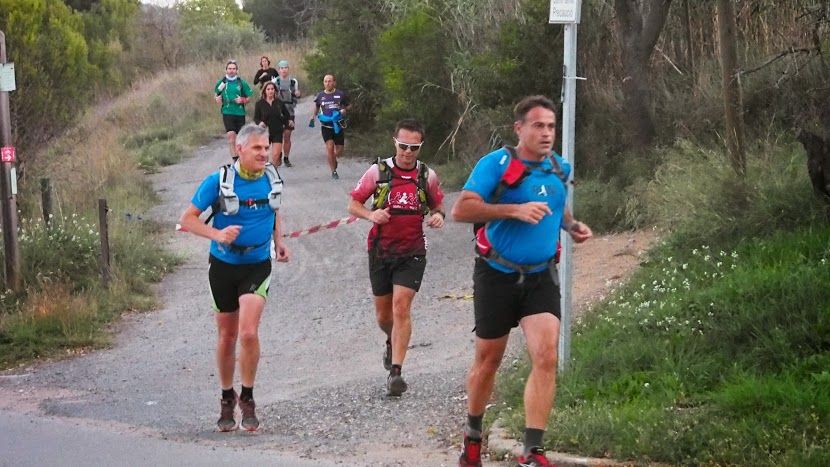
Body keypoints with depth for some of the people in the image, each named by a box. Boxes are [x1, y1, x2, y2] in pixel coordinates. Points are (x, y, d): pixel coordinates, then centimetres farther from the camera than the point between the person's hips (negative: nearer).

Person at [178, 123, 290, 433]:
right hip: (224, 265, -1)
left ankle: (247, 399, -1)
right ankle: (227, 400, 28)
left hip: (258, 265, 1)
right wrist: (217, 234, -27)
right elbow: (187, 219, -11)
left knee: (249, 333, -17)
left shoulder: (271, 178, -1)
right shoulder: (218, 181, -13)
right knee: (227, 337, 10)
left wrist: (278, 241, 9)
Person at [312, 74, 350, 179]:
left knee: (339, 150, 2)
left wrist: (343, 111, -9)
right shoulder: (320, 95, 4)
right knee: (329, 147, -16)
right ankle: (333, 171, -4)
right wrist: (313, 117, 10)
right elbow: (317, 107, 22)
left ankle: (333, 159, 38)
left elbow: (347, 107, 11)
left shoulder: (340, 94, -1)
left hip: (338, 125, 0)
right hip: (326, 126, 0)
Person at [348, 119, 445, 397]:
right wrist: (371, 214, -18)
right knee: (383, 313, 11)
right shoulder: (378, 171, -3)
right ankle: (392, 341, 46)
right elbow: (353, 205, 3)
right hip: (380, 250, 1)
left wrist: (437, 216, -8)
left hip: (412, 252, -1)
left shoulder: (427, 175, 0)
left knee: (401, 306, -16)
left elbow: (437, 204, 16)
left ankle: (395, 371, -14)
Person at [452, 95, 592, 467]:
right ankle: (472, 435, 34)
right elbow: (461, 209, -21)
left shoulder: (560, 169, 6)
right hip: (497, 276, -3)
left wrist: (571, 226, 5)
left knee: (546, 357, -14)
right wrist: (515, 210, -29)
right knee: (488, 361, 10)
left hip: (540, 277, 3)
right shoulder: (496, 164, -12)